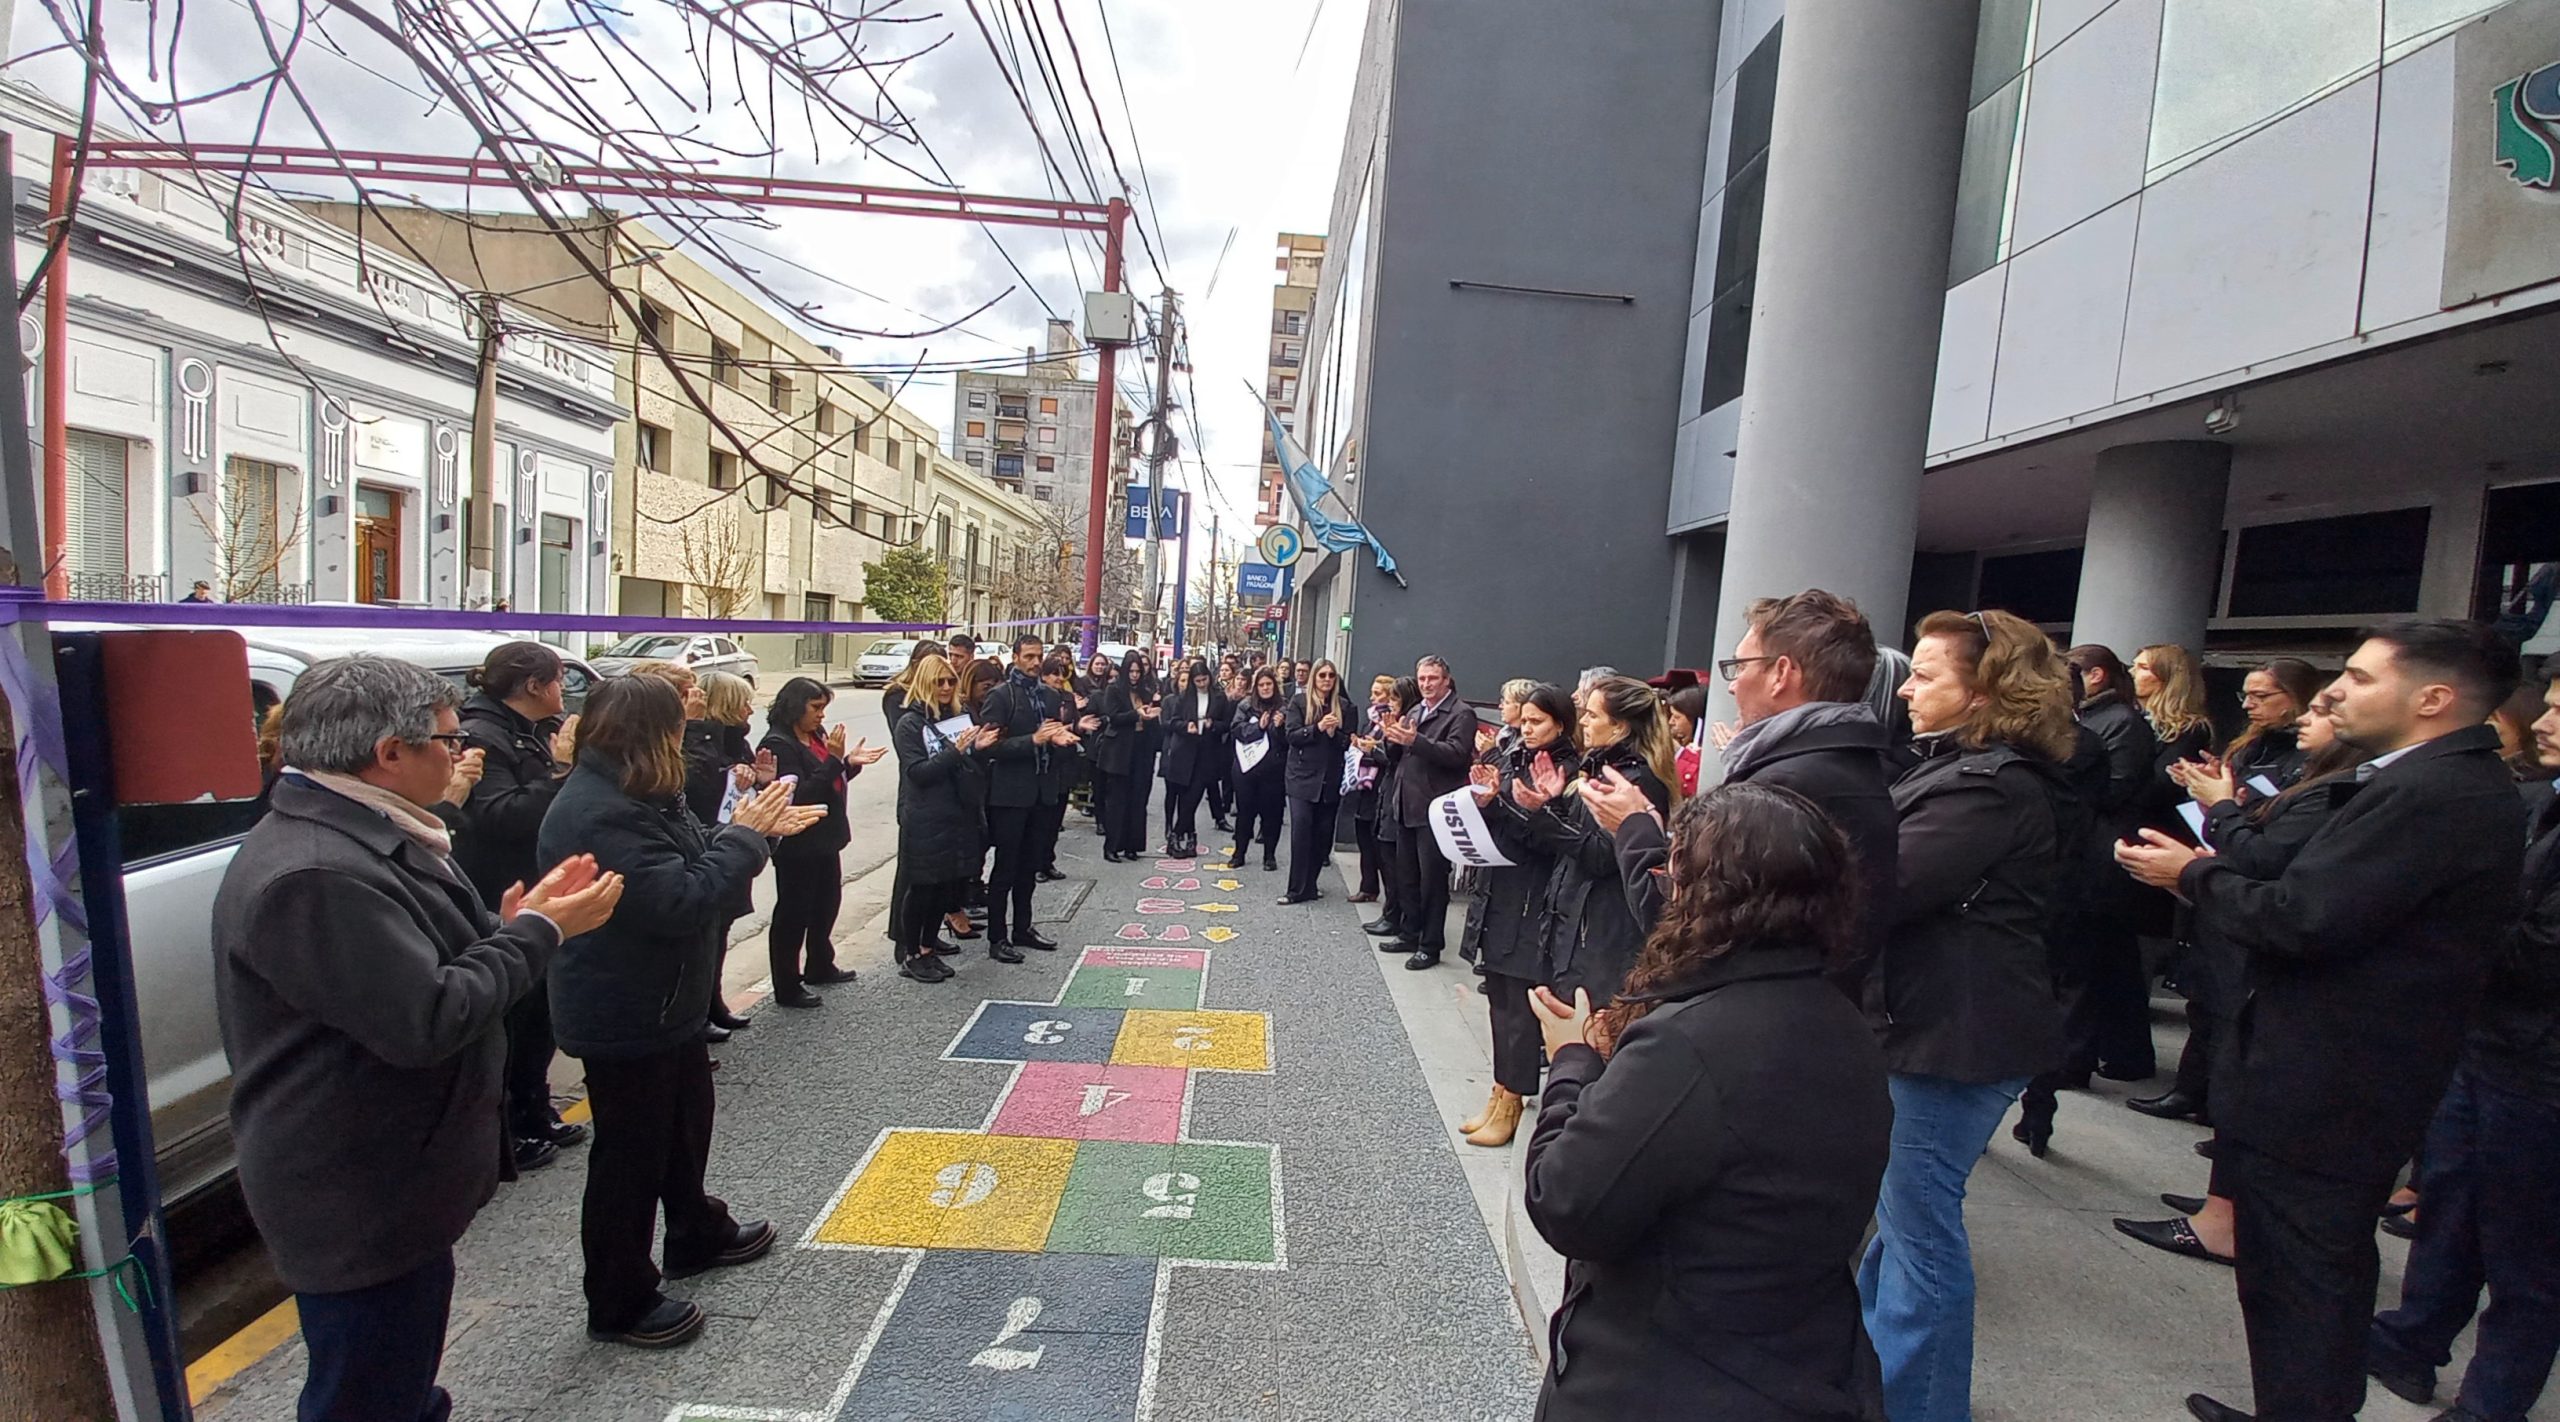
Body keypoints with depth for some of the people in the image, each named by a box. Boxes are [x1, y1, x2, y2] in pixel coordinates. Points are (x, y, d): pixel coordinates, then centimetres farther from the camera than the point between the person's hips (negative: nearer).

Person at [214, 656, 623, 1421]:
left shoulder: (361, 837, 6)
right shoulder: (315, 874, -28)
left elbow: (428, 964, 10)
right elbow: (425, 1021, -28)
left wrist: (516, 922, -6)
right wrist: (536, 932, -17)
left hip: (392, 1184, 10)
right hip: (361, 1207, -10)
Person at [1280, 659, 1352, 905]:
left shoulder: (1344, 705, 7)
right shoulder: (1299, 701, 1)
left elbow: (1347, 742, 7)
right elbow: (1291, 735, -7)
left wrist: (1334, 733, -13)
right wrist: (1318, 727, -19)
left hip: (1331, 779, 3)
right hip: (1302, 776, -3)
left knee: (1323, 833, 6)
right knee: (1301, 830, -8)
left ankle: (1310, 883, 21)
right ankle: (1298, 889, -3)